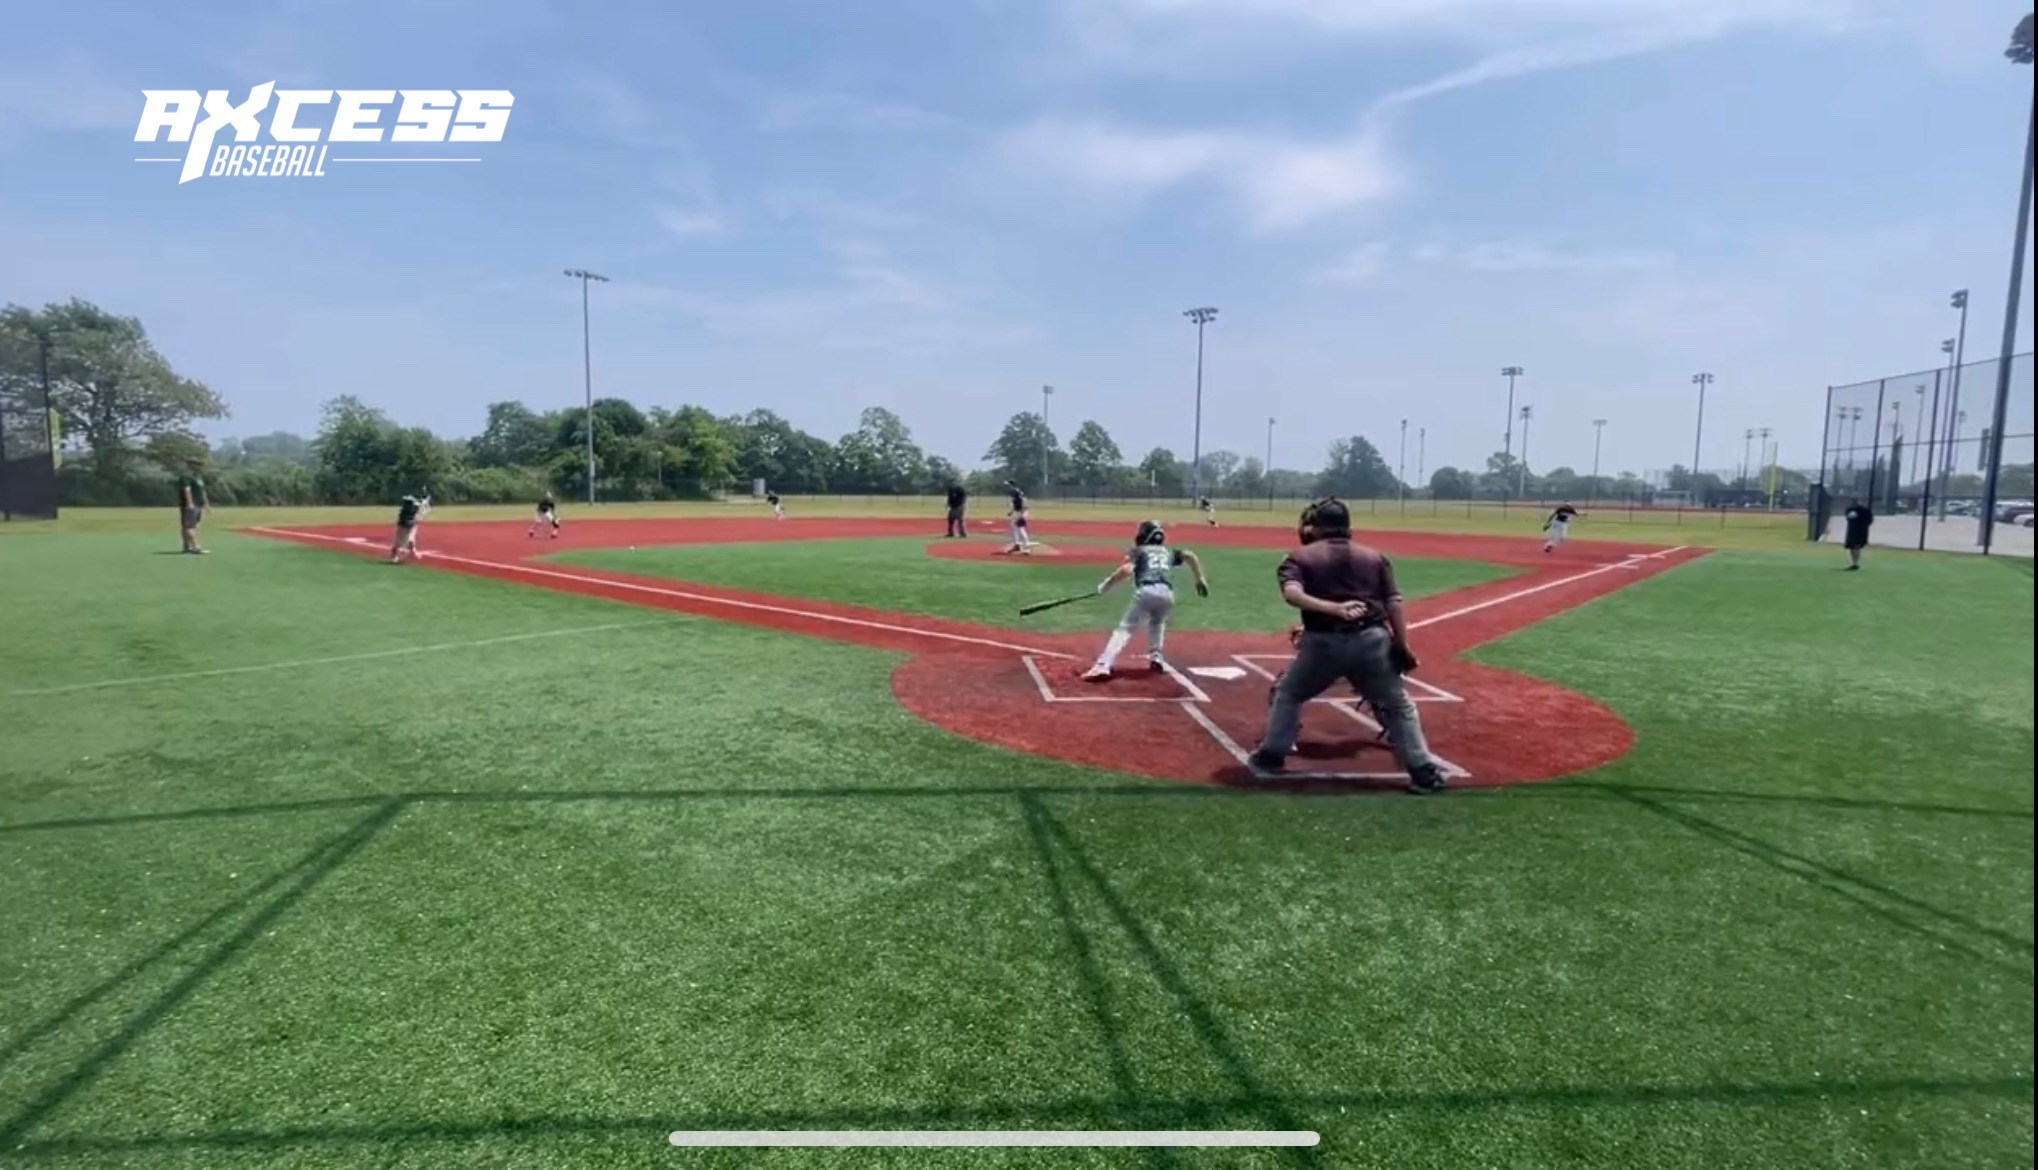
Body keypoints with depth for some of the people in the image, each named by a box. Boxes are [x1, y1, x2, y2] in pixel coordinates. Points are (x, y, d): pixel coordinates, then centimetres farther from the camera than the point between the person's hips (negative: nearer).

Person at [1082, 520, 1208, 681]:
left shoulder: (1138, 551, 19)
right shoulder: (1168, 552, 32)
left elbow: (1127, 569, 1)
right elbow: (1189, 555, 20)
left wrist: (1106, 584, 7)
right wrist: (1200, 578, 25)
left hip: (1146, 592, -4)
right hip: (1167, 593, 4)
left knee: (1124, 629, -3)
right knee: (1157, 623, 34)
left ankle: (1103, 666, -19)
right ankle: (1156, 658, 20)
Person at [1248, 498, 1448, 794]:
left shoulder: (1300, 556, 9)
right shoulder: (1375, 557, 15)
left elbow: (1291, 593, -13)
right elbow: (1393, 604, 5)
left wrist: (1332, 608, -24)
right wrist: (1402, 646, 5)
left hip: (1323, 642, -1)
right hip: (1371, 641, 1)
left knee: (1287, 695, 22)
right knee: (1399, 705, 16)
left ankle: (1270, 757, 24)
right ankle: (1424, 772, 12)